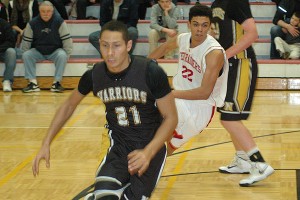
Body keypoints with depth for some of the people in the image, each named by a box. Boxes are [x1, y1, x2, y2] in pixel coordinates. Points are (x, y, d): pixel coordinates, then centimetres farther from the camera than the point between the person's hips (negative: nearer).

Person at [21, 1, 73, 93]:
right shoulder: (32, 23, -5)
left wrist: (66, 55, -13)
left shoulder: (59, 22, -11)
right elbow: (26, 41, 2)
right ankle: (33, 83, -24)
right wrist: (27, 55, -4)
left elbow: (67, 40, -9)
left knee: (62, 56, -33)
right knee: (26, 55, -25)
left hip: (55, 51, -2)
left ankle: (57, 82, -25)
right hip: (38, 51, 2)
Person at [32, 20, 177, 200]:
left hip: (151, 147, -2)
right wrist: (46, 144, 6)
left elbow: (171, 118, -12)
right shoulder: (94, 75, -9)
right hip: (119, 147, 2)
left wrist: (148, 153, -25)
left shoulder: (151, 72, -20)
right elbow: (69, 106, 11)